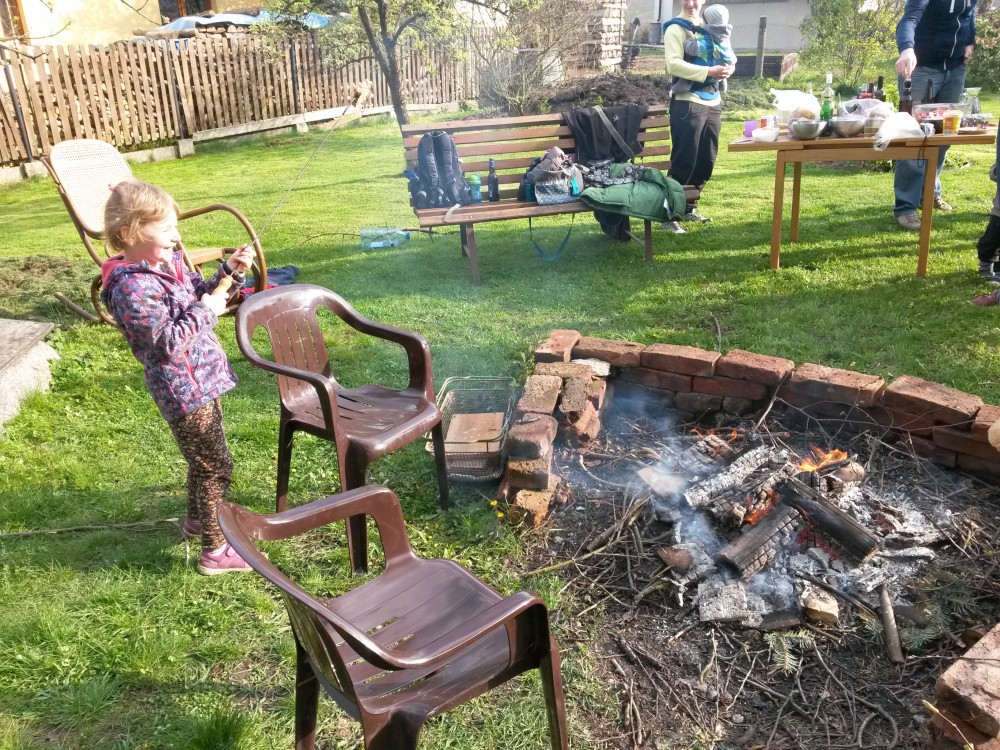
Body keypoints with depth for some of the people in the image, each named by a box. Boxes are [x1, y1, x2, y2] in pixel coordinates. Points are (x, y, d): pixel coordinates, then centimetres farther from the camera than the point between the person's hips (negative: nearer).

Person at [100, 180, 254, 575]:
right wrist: (206, 310, -18)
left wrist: (230, 271, -2)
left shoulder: (169, 262, 4)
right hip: (185, 390, -9)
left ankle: (197, 519, 46)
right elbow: (169, 342, -26)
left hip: (202, 379, 9)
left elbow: (202, 294, 13)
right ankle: (215, 550, 12)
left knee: (203, 460, 25)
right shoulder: (131, 287, -23)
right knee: (216, 466, -1)